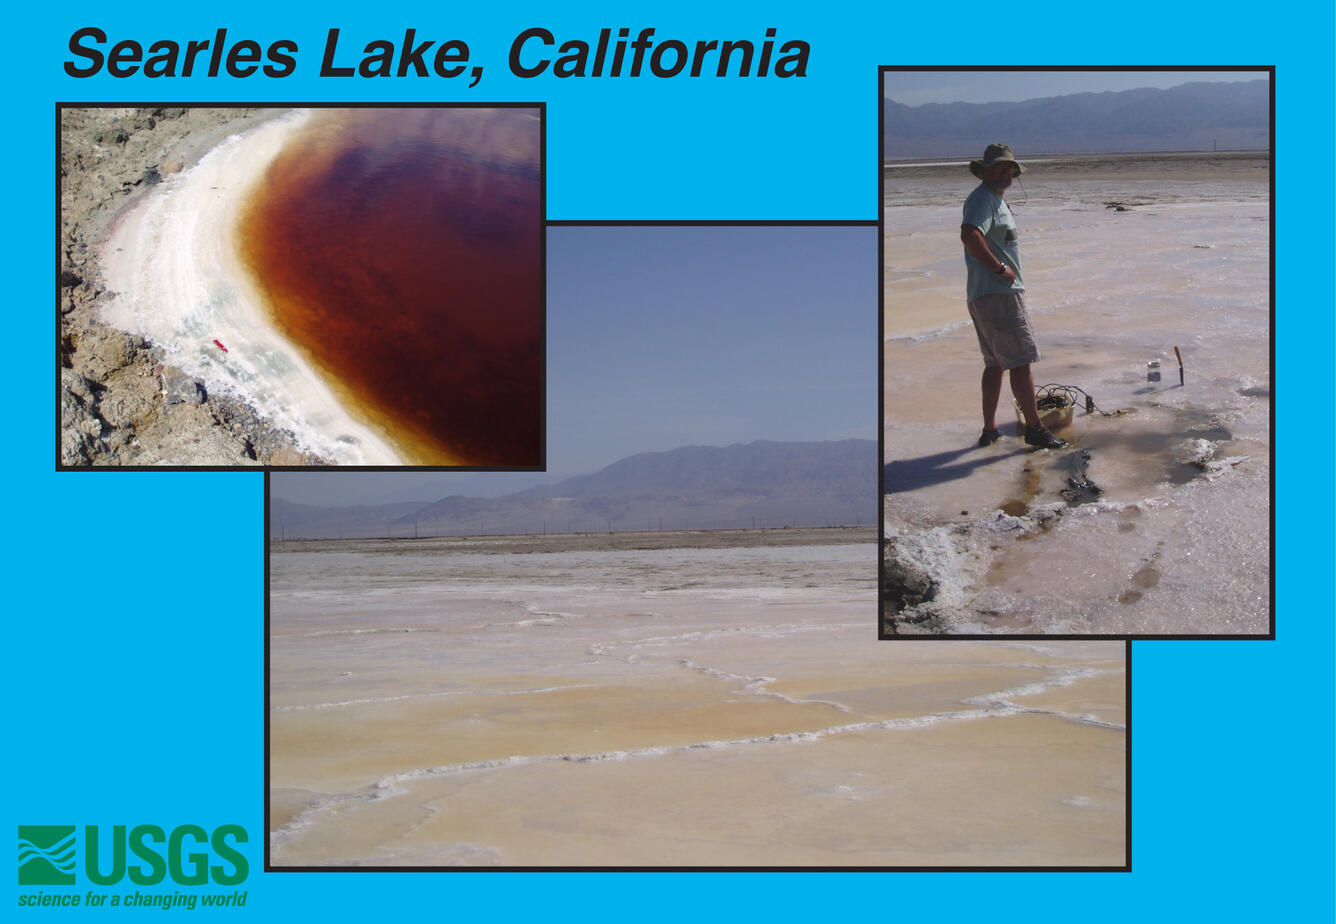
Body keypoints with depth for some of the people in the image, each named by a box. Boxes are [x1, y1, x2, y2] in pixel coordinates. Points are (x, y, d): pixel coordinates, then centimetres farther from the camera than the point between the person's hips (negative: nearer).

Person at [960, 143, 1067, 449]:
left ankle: (989, 429, 19)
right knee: (1021, 361, -8)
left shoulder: (997, 199, 21)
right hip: (998, 294, -11)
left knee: (995, 362, 14)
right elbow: (969, 235, -29)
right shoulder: (982, 198, -12)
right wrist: (999, 267, -22)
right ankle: (1034, 428, -4)